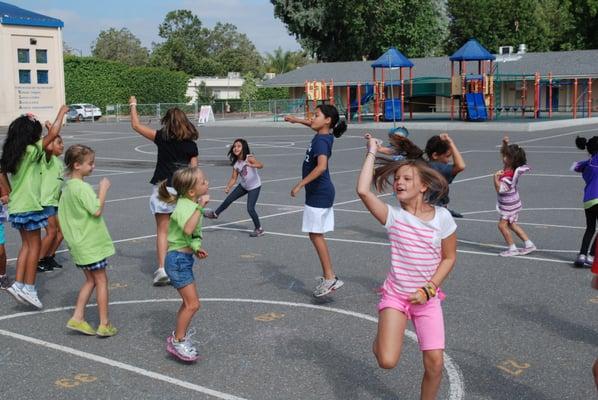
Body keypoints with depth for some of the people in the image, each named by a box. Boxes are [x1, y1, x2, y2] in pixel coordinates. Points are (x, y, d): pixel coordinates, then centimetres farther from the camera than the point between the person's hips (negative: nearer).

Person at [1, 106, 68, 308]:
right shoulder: (31, 152, -14)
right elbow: (53, 133, -12)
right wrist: (61, 113, 0)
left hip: (17, 206, 8)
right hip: (29, 206, -8)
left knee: (26, 245, 15)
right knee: (35, 245, 1)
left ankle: (18, 284, 11)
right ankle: (29, 288, 1)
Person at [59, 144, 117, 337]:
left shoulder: (67, 187, 9)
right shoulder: (82, 187, -19)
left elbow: (64, 215, 14)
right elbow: (97, 211, -24)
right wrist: (103, 189, -16)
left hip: (79, 243, 9)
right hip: (91, 243, -9)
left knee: (90, 280, 17)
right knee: (101, 280, 2)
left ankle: (77, 318, 13)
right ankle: (104, 324, 7)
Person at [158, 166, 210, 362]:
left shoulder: (190, 203, 10)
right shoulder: (184, 206, -21)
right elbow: (188, 229, -42)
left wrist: (195, 249, 15)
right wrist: (200, 207, -41)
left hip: (184, 259, 10)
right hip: (178, 259, -10)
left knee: (189, 302, 19)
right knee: (193, 304, -9)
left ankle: (179, 336, 33)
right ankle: (177, 342, 2)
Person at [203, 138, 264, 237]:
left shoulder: (249, 158, -23)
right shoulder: (235, 163, -4)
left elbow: (261, 165, -39)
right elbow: (234, 178, 0)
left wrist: (251, 165, -59)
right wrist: (228, 187, -17)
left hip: (254, 187, -7)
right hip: (243, 186, 7)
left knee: (250, 208, -12)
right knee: (229, 199, 13)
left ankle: (259, 229, 5)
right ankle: (215, 214, 35)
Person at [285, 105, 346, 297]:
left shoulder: (321, 140, -18)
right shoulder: (323, 135, 9)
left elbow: (321, 166, -33)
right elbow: (315, 126, 34)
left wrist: (300, 185, -30)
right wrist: (297, 120, 36)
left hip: (319, 193, -10)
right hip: (320, 192, 10)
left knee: (315, 235, -4)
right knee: (317, 235, 14)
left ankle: (330, 278, 0)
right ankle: (329, 276, 19)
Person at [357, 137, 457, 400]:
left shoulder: (442, 217, -8)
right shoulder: (393, 215, -11)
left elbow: (449, 258, 0)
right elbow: (363, 191, -27)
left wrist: (427, 290, -10)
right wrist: (372, 153, -18)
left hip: (427, 299, 1)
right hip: (395, 295, -1)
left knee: (435, 363, -5)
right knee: (387, 362, -14)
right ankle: (384, 335, 22)